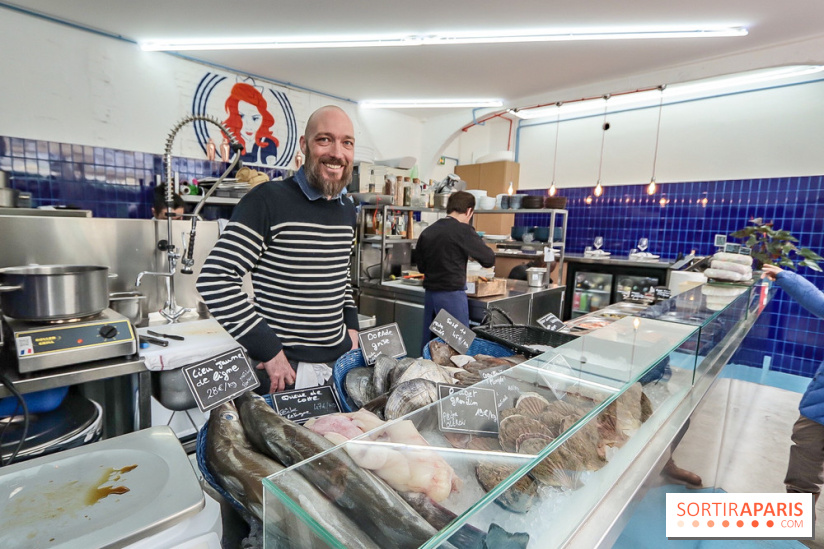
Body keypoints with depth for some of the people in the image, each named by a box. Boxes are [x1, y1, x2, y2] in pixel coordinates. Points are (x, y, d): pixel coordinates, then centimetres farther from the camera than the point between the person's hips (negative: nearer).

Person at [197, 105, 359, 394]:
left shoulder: (347, 209, 7)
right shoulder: (268, 200, -15)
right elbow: (213, 281, -19)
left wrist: (351, 327, 8)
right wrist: (269, 350, -19)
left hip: (341, 359, 7)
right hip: (284, 367, -6)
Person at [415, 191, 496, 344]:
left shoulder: (427, 232, 6)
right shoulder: (463, 230, -11)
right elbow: (489, 259, -7)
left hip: (430, 294, 6)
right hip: (452, 295, -6)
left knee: (429, 343, 15)